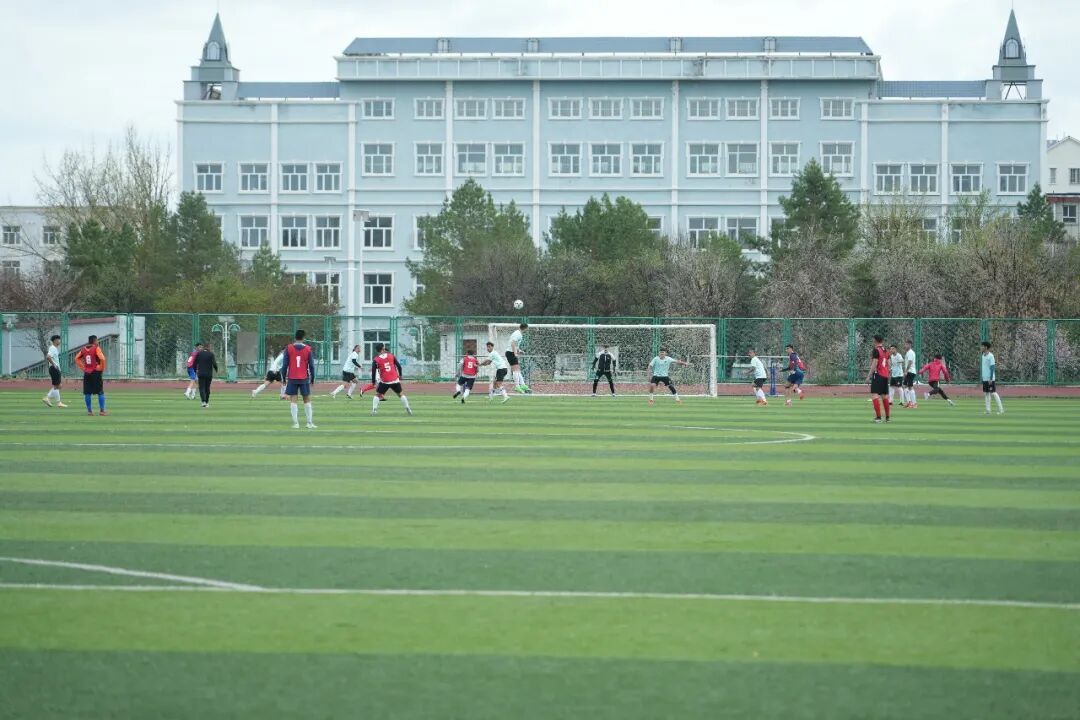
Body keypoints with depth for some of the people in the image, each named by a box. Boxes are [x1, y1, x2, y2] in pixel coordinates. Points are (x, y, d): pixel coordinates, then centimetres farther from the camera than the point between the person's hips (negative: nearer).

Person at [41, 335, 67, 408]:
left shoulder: (55, 348, 16)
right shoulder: (53, 348, -14)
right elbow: (48, 357, -28)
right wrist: (53, 364, -22)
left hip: (56, 369, 10)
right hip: (54, 368, -10)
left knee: (57, 386, 12)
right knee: (56, 386, -5)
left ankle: (47, 398, 13)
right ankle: (58, 402, -1)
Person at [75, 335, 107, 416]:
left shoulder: (83, 349, 9)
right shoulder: (96, 348, -8)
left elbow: (77, 358, 14)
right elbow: (102, 359, -20)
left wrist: (82, 367, 13)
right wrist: (102, 368, -6)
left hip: (86, 373, 5)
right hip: (96, 372, -5)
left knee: (87, 393, 9)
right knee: (100, 392, 1)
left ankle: (89, 410, 9)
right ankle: (102, 410, -2)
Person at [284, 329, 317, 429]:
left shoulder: (289, 349, -2)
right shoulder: (308, 349, -3)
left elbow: (285, 364, -2)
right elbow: (311, 365, -1)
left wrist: (284, 378, 6)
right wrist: (312, 379, 7)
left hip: (292, 378, 0)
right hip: (304, 378, 0)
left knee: (293, 400, 2)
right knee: (307, 400, 10)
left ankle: (295, 423, -6)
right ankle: (310, 423, 8)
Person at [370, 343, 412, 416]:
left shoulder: (376, 360, -3)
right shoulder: (391, 355, 2)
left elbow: (373, 372, -3)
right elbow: (398, 365, 3)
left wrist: (373, 382, 6)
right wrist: (400, 375, 17)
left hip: (384, 381, -1)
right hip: (395, 380, 1)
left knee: (377, 395, 14)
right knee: (401, 394, 16)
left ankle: (374, 410, 1)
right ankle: (408, 409, 12)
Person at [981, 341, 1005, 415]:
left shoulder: (990, 356, -13)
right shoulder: (983, 356, 12)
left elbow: (992, 367, -16)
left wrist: (991, 378, -20)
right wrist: (981, 377, 18)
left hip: (990, 379, -8)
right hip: (985, 379, 8)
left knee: (993, 393, -7)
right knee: (986, 394, 7)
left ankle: (1001, 409, -3)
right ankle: (988, 410, 10)